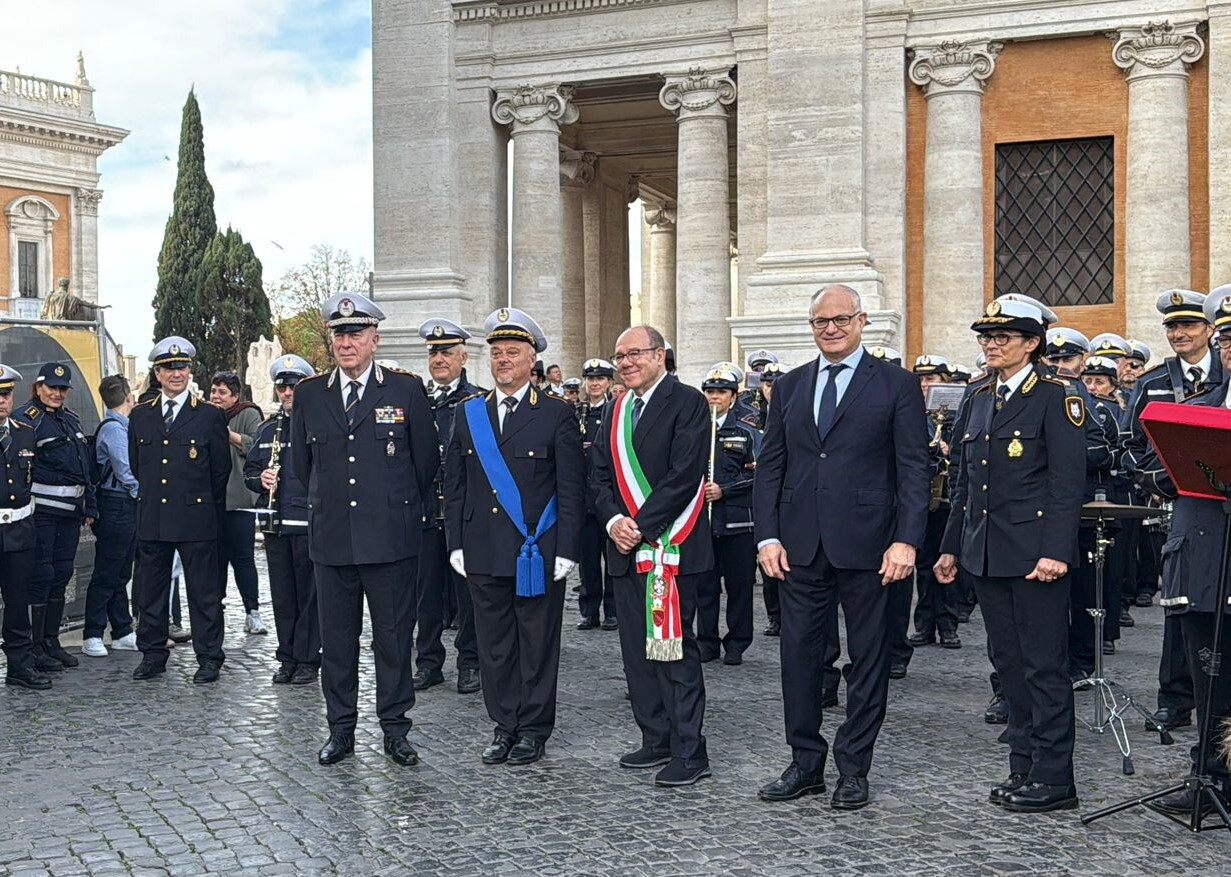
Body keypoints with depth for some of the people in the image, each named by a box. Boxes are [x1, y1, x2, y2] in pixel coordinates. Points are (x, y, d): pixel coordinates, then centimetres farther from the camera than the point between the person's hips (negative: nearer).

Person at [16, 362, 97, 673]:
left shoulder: (71, 419, 15)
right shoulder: (25, 419, -7)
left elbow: (85, 464, 18)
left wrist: (90, 506, 15)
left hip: (70, 509, 7)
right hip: (41, 509, -7)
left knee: (61, 574, 11)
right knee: (41, 574, -3)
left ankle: (52, 640, 21)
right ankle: (36, 647, 4)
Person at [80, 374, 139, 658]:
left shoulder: (121, 426, 14)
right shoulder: (113, 428, -14)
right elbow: (125, 472, -17)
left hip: (129, 507, 9)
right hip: (116, 506, -9)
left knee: (121, 574, 13)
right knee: (105, 575, -4)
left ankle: (122, 633, 20)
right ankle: (92, 636, 2)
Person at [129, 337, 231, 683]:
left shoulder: (210, 416, 0)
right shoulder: (140, 416, 10)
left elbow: (221, 469, 5)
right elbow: (136, 465, 19)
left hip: (196, 518, -3)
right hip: (151, 519, 4)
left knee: (204, 593, 1)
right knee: (149, 591, 9)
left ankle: (209, 659, 9)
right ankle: (152, 655, 21)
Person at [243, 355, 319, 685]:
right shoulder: (266, 430, 14)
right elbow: (249, 469, 20)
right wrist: (260, 479, -1)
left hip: (310, 523, -5)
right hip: (275, 523, 5)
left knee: (308, 594, 1)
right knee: (282, 595, 11)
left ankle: (307, 659, 10)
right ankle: (287, 658, 20)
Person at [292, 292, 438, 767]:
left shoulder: (406, 389, -1)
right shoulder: (309, 394, 7)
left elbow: (426, 459, 7)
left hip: (393, 539, -2)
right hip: (331, 540, 3)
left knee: (394, 637, 4)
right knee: (336, 638, 9)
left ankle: (395, 729, 16)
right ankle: (341, 729, 20)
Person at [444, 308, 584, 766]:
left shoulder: (557, 414, -1)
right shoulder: (469, 413, 10)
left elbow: (571, 488, -3)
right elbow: (454, 484, 12)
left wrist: (566, 551, -9)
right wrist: (456, 543, 6)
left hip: (538, 554, -3)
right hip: (483, 554, 4)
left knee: (537, 644, 4)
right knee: (494, 644, 9)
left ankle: (534, 730, 15)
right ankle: (504, 726, 21)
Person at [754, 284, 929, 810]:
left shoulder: (896, 385, 1)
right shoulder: (788, 388, 12)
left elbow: (913, 469, -4)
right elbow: (770, 467, 11)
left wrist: (906, 540, -14)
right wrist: (768, 536, 1)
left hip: (866, 546, -3)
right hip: (800, 547, 4)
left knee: (868, 658, 5)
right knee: (799, 654, 6)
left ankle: (853, 769, 17)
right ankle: (805, 764, 19)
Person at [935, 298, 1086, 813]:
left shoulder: (1056, 397, -6)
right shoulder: (981, 399, 15)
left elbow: (1068, 482, -13)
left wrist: (1055, 552, -20)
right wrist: (951, 546, 15)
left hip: (1034, 553, -7)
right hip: (985, 554, 7)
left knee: (1045, 665, -1)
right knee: (1009, 662, 12)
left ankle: (1053, 778, 7)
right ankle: (1024, 767, 22)